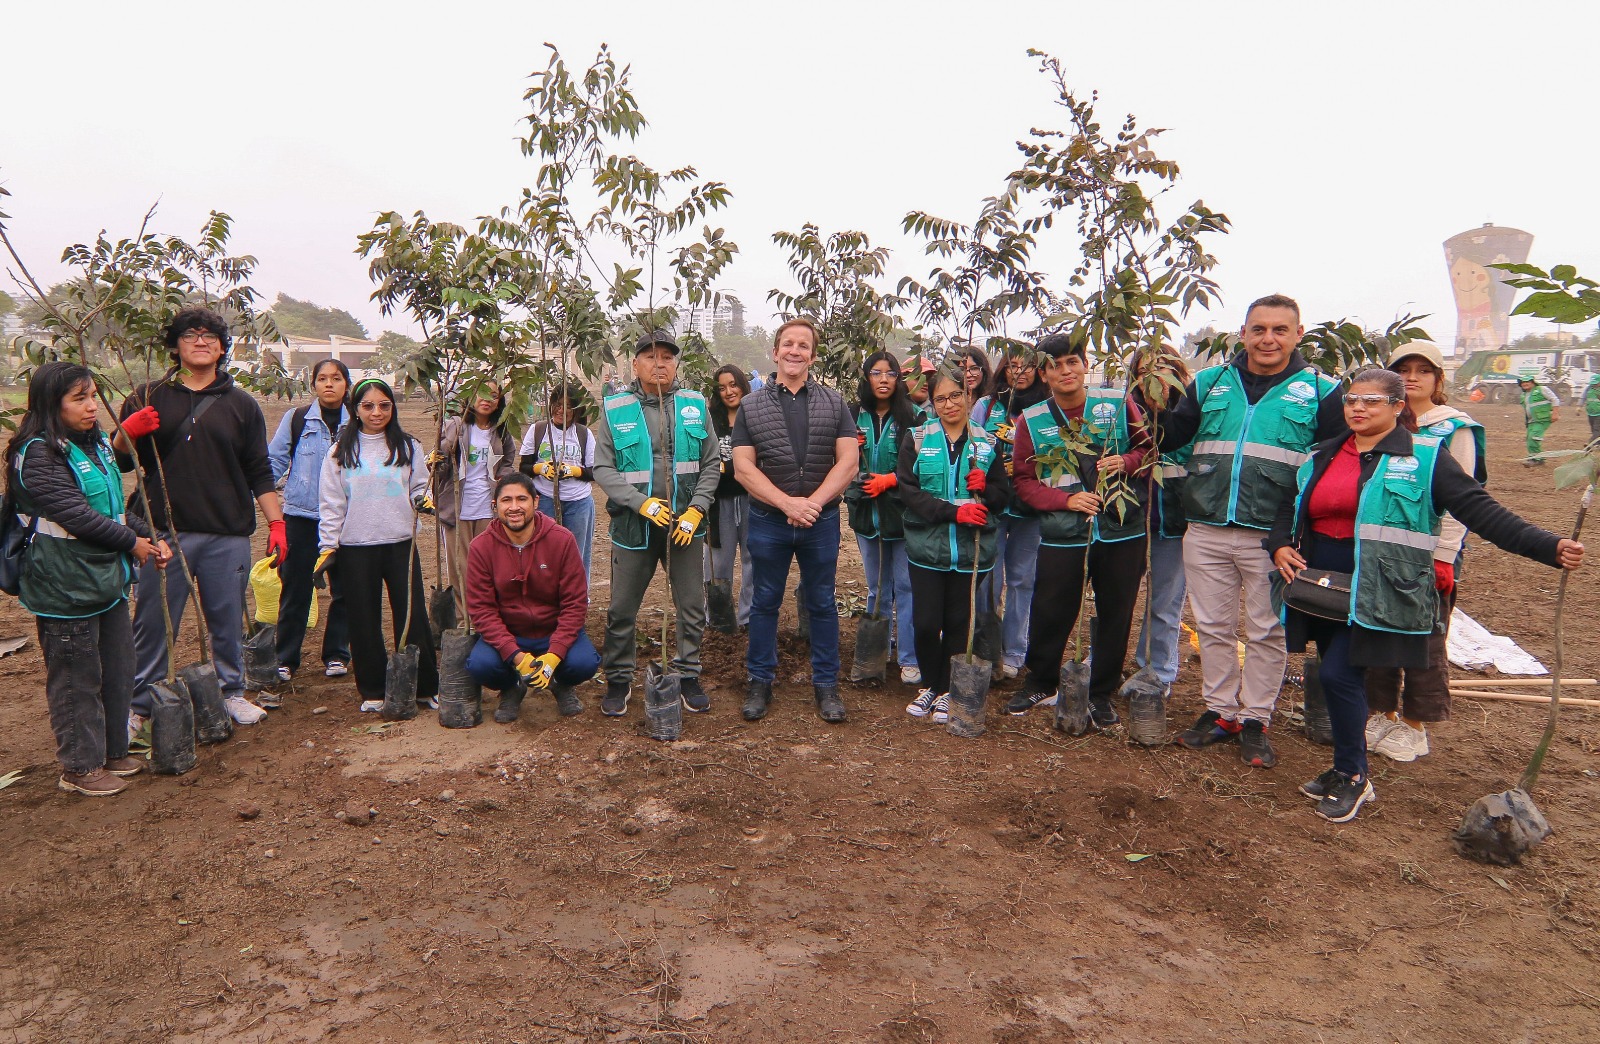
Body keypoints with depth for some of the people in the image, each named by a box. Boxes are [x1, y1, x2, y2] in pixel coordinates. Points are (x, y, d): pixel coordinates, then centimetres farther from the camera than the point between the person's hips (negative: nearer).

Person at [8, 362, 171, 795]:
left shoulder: (94, 443, 11)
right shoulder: (39, 455, -16)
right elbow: (76, 514, -23)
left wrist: (150, 538, 1)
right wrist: (131, 542, -13)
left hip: (107, 578, 9)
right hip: (65, 586, -9)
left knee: (116, 671, 17)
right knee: (77, 679, 3)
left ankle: (112, 751, 32)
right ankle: (79, 767, 17)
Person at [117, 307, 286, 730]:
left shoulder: (241, 404, 9)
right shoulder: (149, 398, 7)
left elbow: (259, 472, 8)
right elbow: (120, 460, 9)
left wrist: (276, 523, 2)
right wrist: (127, 433, -13)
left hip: (228, 536, 1)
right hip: (164, 533, 0)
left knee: (228, 621, 10)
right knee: (153, 622, 6)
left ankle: (232, 692, 26)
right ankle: (139, 705, 19)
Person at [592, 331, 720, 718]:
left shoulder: (695, 406, 3)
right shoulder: (616, 410, -2)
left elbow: (710, 465, 4)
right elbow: (602, 468, -4)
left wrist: (696, 510, -8)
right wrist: (641, 503, -16)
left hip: (685, 526, 1)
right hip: (633, 526, -1)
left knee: (692, 609, 10)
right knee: (622, 610, 9)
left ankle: (688, 677, 27)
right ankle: (618, 680, 26)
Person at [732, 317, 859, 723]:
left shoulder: (833, 403, 3)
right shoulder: (751, 406, 2)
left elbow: (848, 461, -4)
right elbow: (743, 467, -6)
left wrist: (812, 503, -16)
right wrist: (788, 504, -16)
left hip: (821, 520, 0)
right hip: (768, 521, 0)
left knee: (822, 603, 10)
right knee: (765, 602, 10)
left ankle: (826, 683, 22)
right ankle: (760, 681, 23)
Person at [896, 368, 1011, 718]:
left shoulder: (988, 443, 7)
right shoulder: (917, 439, 3)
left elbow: (1003, 494, 8)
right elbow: (908, 489, -8)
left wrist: (984, 489, -15)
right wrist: (954, 511, -18)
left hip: (971, 549, 1)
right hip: (927, 547, -1)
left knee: (959, 624, 6)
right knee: (925, 623, 0)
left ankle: (947, 692, 22)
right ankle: (929, 686, 23)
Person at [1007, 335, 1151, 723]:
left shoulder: (1118, 403, 0)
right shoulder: (1032, 420, 0)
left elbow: (1148, 446, 10)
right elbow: (1023, 480, 1)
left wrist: (1127, 462, -12)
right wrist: (1066, 500, -14)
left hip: (1122, 531, 1)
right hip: (1062, 535, -1)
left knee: (1115, 615, 10)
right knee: (1050, 615, 5)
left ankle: (1102, 695, 27)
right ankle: (1040, 684, 29)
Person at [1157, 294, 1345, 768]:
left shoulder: (1321, 390, 1)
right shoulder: (1209, 383, 8)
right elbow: (1168, 440, 10)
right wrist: (1156, 404, -10)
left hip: (1272, 537, -2)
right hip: (1206, 533, 3)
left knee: (1266, 632, 8)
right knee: (1213, 627, 11)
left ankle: (1255, 720, 22)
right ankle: (1221, 712, 26)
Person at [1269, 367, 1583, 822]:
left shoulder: (1424, 457, -1)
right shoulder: (1322, 455, 13)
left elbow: (1480, 510, -6)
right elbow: (1289, 506, 21)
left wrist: (1548, 546, -15)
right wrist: (1280, 545, 2)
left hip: (1376, 592, -5)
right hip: (1320, 585, 5)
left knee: (1339, 674, -12)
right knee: (1342, 676, 12)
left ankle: (1352, 777, 6)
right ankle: (1347, 768, 27)